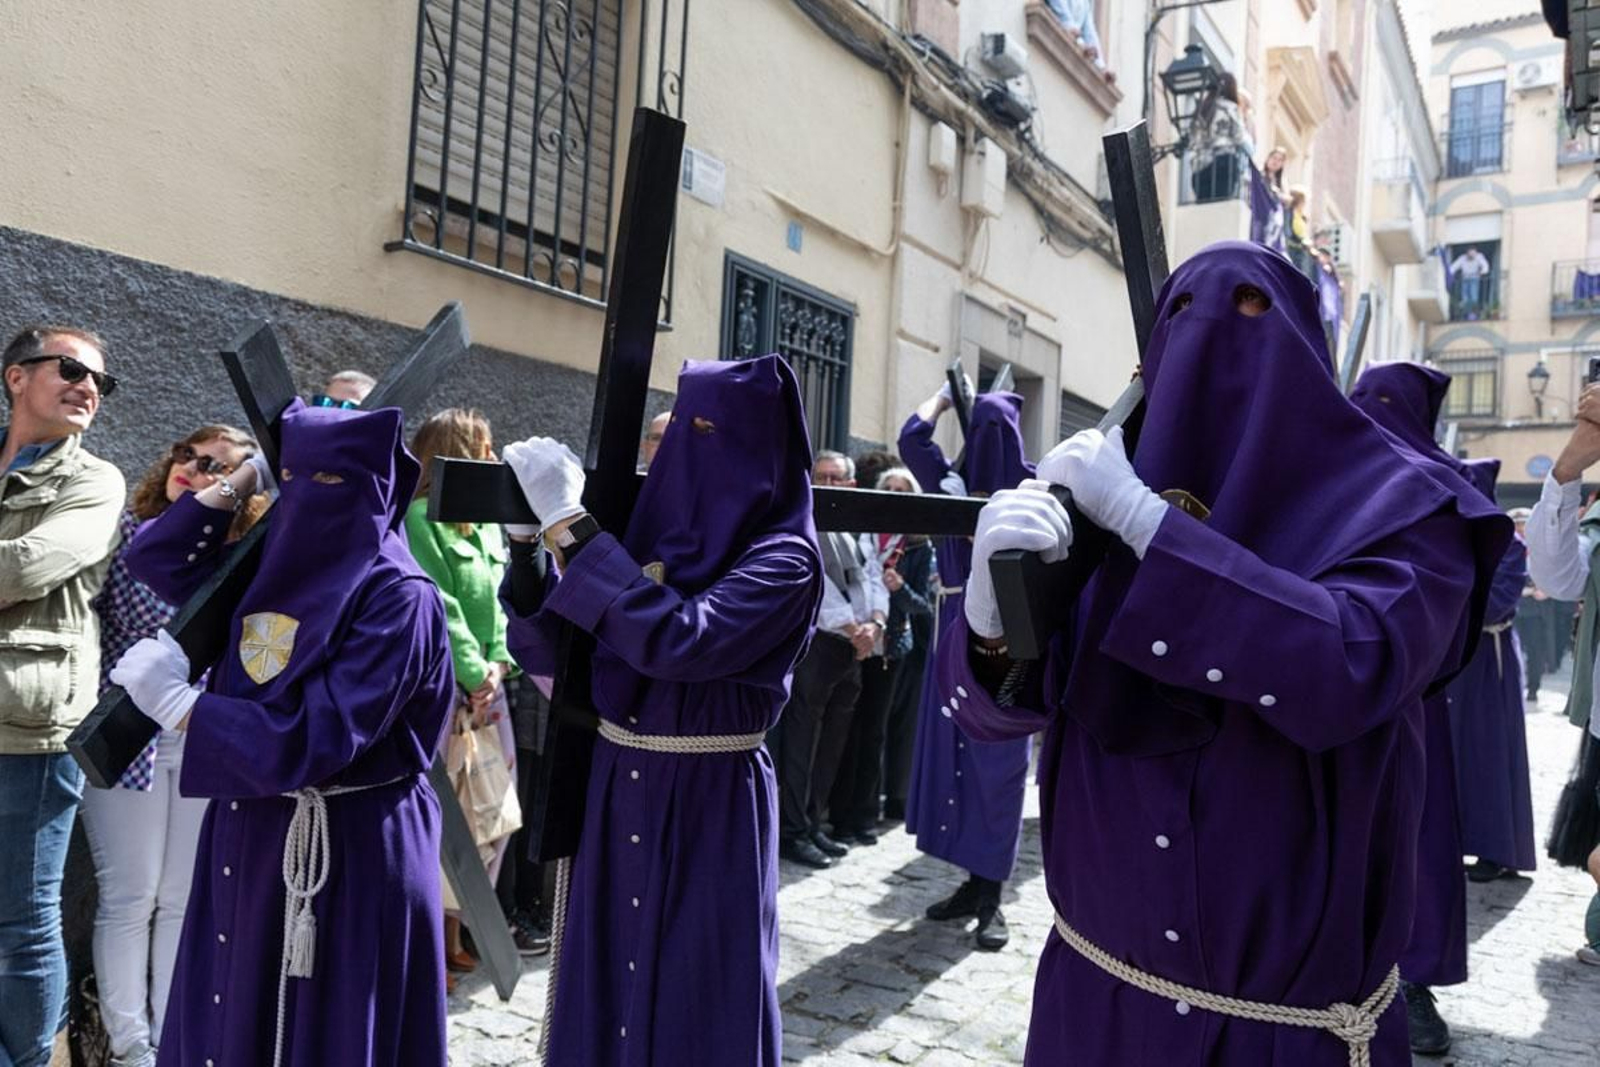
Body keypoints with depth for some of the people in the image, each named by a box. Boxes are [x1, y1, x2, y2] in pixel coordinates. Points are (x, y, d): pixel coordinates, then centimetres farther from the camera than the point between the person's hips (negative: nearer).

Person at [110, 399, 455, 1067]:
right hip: (249, 835, 7)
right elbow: (155, 560, 15)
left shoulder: (395, 597, -19)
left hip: (350, 853, -7)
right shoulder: (272, 565, 4)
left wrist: (177, 703, -19)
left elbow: (317, 742, -24)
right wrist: (243, 478, 5)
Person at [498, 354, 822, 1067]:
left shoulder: (783, 559, -13)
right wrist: (527, 540, -10)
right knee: (602, 990, 18)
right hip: (615, 795, 6)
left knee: (693, 1003, 8)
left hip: (710, 810, -6)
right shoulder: (648, 528, 3)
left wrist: (570, 524, -25)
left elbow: (677, 640, -30)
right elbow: (547, 651, 5)